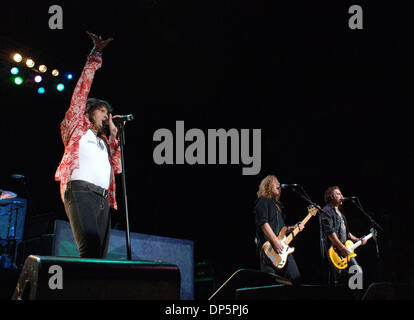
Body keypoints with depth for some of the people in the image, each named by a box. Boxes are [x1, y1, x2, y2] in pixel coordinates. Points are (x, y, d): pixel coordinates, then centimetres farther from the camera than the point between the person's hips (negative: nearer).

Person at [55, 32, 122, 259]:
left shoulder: (104, 141, 32)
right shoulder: (78, 127, 18)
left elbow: (116, 167, 20)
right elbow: (82, 89, 12)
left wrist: (114, 134, 20)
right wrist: (95, 57, 11)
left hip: (103, 198, 7)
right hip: (81, 190, -7)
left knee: (100, 256, -5)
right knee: (90, 250, -26)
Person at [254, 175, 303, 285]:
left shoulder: (276, 204, 26)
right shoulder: (263, 201, -2)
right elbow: (263, 223, -16)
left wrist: (291, 228, 14)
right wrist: (276, 242, -22)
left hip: (282, 248, 9)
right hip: (269, 249, -9)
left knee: (296, 280, 3)